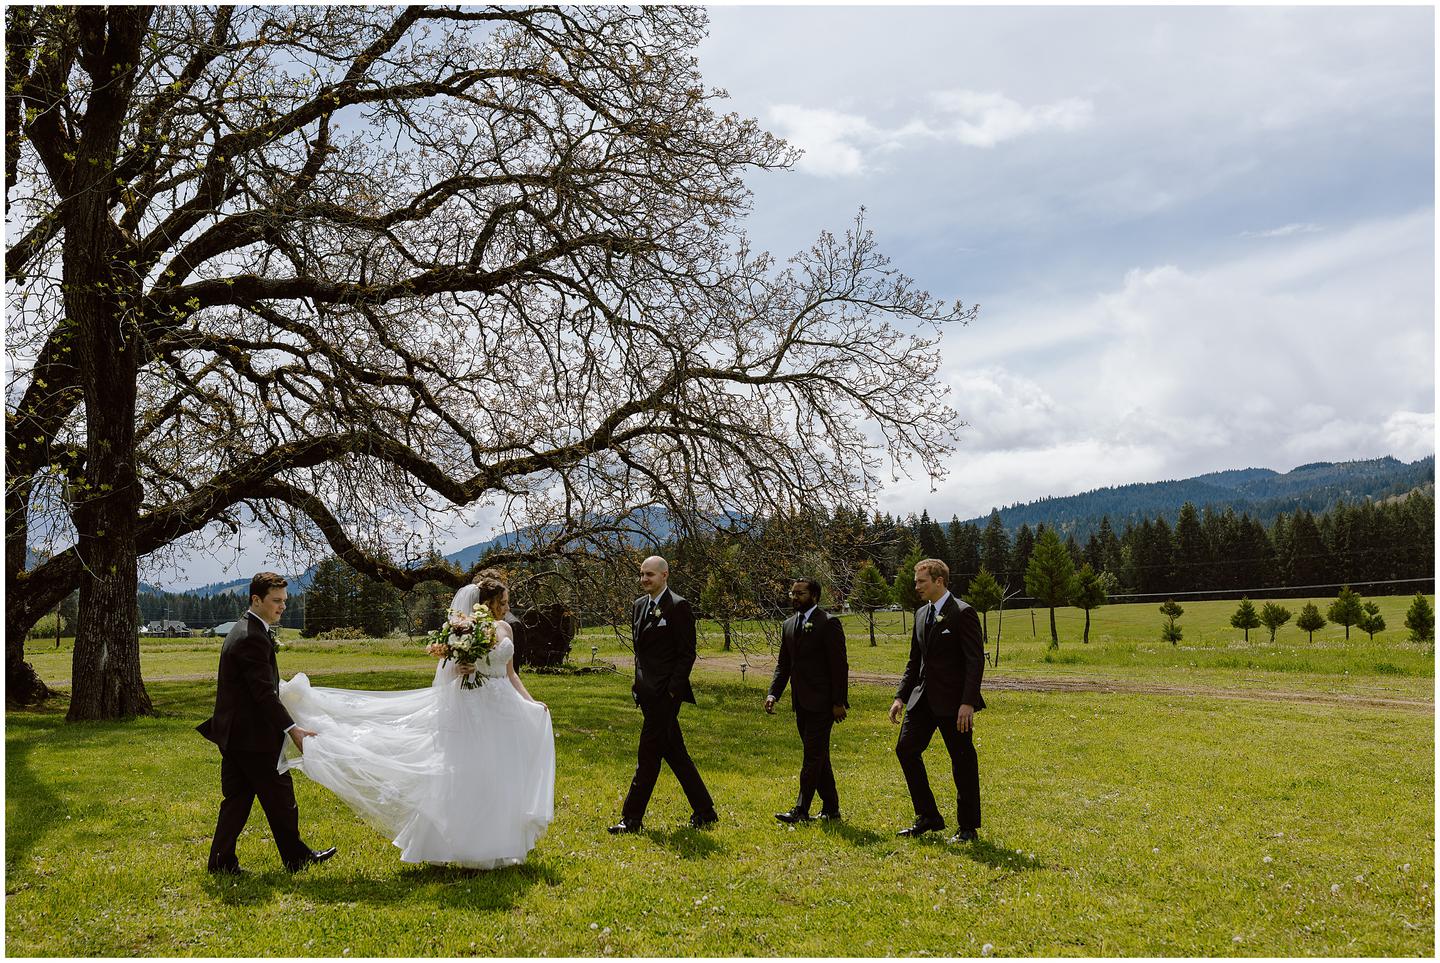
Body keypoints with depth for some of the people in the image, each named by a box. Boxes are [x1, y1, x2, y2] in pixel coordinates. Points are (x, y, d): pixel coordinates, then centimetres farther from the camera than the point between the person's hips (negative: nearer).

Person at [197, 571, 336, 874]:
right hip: (252, 735, -10)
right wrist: (292, 729, -22)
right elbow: (264, 693, -23)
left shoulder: (243, 631, 12)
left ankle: (221, 860, 18)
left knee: (237, 798, 14)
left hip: (233, 732, 10)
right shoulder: (252, 638, -20)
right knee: (279, 795, 2)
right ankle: (295, 857, 13)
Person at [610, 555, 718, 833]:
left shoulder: (678, 606, -10)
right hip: (648, 692, 8)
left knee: (648, 755, -4)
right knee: (674, 753, 12)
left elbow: (687, 653, -12)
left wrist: (672, 690, -16)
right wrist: (638, 684, 15)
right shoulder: (639, 606, 14)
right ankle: (704, 812, 22)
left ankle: (631, 818, 3)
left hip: (665, 693, -8)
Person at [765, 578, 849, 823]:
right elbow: (783, 664, 14)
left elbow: (839, 665, -12)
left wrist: (838, 702, -15)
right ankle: (831, 808, 23)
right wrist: (773, 693, 0)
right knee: (818, 757, 14)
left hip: (821, 702, -8)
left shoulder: (828, 624, -10)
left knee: (812, 756, -7)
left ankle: (801, 810, -4)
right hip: (801, 702, 8)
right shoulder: (789, 625, 13)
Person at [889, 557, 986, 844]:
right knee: (906, 749, 4)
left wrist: (968, 703, -21)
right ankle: (928, 817, 15)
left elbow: (975, 661, -15)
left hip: (953, 701, -8)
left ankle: (969, 827, 14)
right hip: (923, 698, 8)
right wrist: (901, 696, 10)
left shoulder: (963, 613, -11)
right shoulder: (921, 614, 13)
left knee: (962, 761, 2)